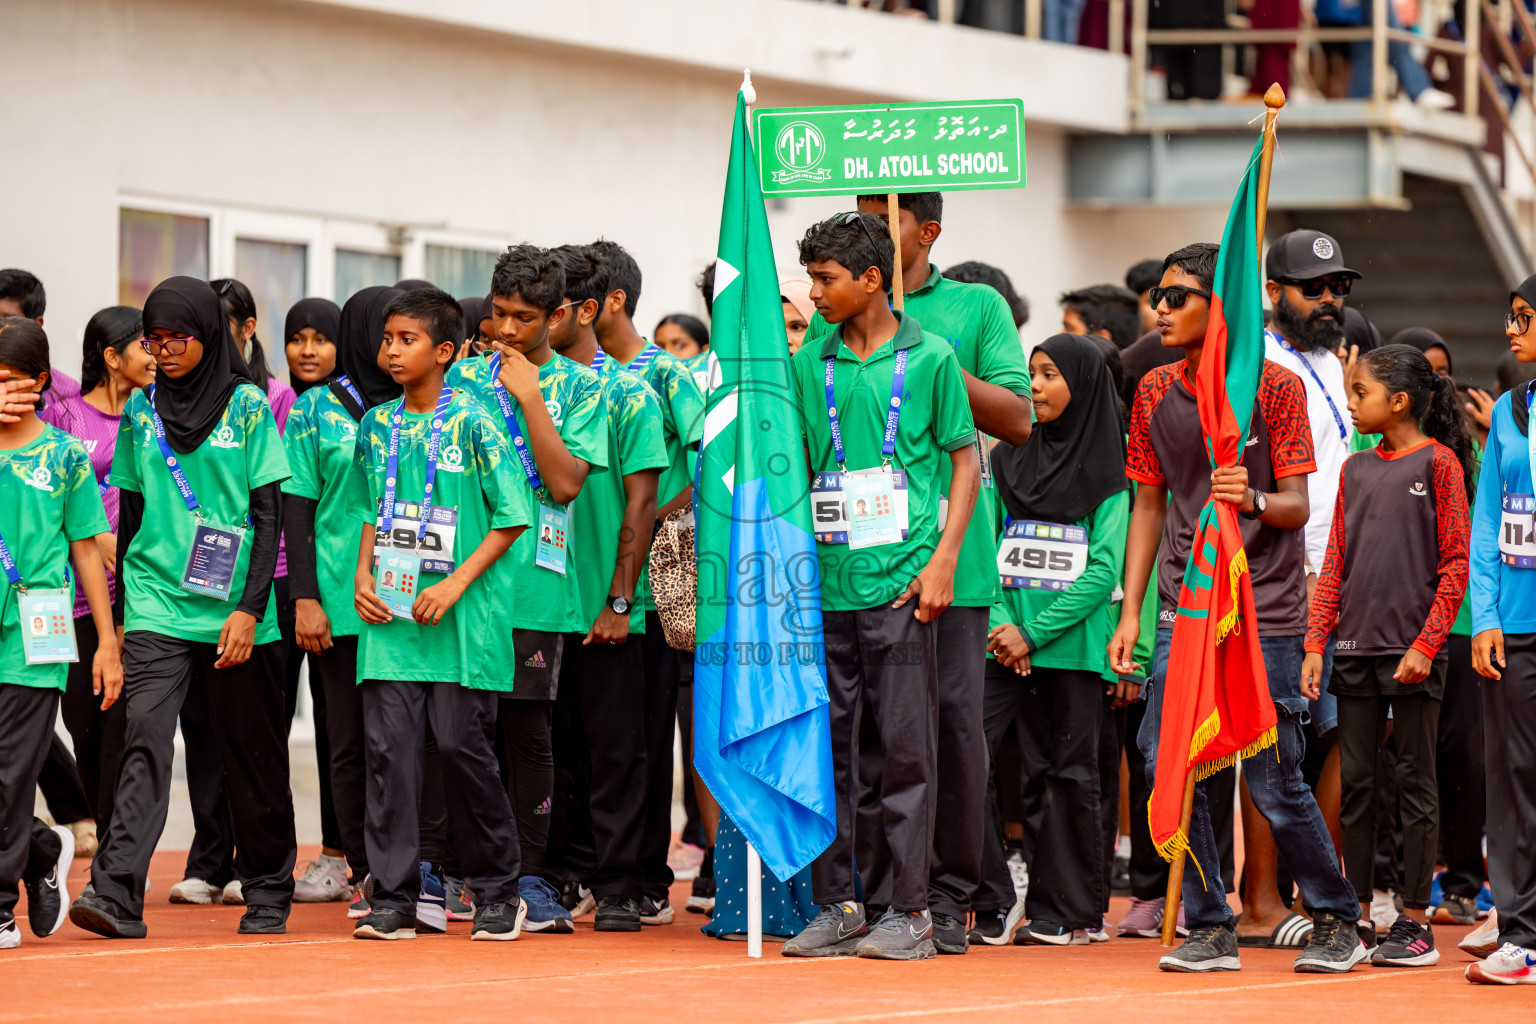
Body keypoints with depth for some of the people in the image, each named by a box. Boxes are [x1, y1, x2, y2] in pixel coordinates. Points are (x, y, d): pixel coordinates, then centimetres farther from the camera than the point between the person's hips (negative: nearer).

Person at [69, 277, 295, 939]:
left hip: (234, 612, -1)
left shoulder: (248, 406, 0)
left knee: (251, 752, 7)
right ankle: (117, 894, -24)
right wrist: (120, 611, 15)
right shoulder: (140, 410, 9)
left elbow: (269, 513, -3)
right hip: (155, 605, 1)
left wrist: (249, 609, -11)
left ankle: (268, 891, 22)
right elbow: (130, 514, 16)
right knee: (146, 736, -15)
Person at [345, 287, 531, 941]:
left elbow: (512, 516, -5)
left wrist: (457, 583, -13)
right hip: (389, 616, 4)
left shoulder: (472, 423, -4)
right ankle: (392, 899, 1)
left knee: (461, 744, -3)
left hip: (461, 618, -4)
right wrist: (363, 575, 5)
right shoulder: (377, 426, 11)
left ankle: (497, 892, 12)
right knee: (389, 747, -2)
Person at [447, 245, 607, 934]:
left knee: (527, 727, 0)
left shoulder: (578, 387, 5)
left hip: (532, 584, -2)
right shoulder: (465, 376, 11)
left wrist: (528, 396, -8)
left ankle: (528, 877, 8)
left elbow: (565, 482, -7)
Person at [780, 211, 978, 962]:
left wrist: (943, 559, -6)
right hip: (826, 581, 4)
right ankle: (835, 904, 12)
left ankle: (911, 910, 2)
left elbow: (964, 460, 3)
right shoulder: (808, 365, 11)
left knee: (907, 744, -3)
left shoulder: (930, 357, 1)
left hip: (899, 580, -4)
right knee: (825, 743, 4)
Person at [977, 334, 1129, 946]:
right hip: (1005, 639, 3)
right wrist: (999, 621, -6)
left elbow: (1105, 568, -6)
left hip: (1071, 642, -3)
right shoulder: (1008, 460, 13)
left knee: (1070, 770, 1)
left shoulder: (1108, 471, 0)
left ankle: (1066, 912, 10)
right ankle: (994, 902, -5)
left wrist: (1034, 633, -12)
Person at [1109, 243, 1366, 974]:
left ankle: (1336, 920, 12)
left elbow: (1296, 506, -7)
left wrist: (1252, 501, -29)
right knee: (1164, 762, -6)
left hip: (1263, 611, -5)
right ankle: (1210, 928, 4)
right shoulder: (1155, 393, 11)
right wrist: (1130, 611, 10)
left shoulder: (1274, 386, -4)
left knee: (1273, 780, -5)